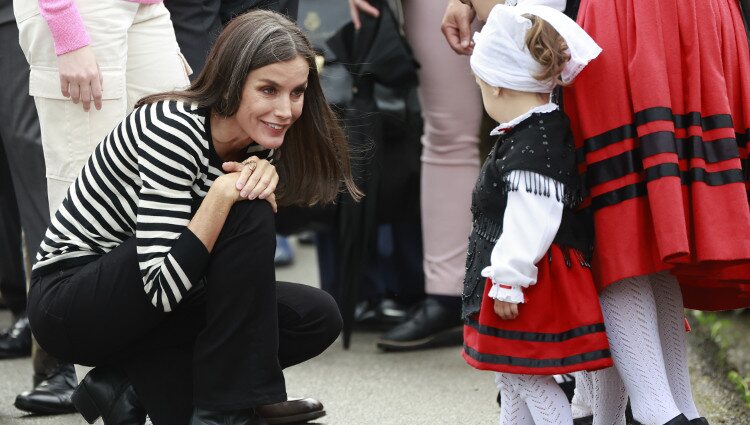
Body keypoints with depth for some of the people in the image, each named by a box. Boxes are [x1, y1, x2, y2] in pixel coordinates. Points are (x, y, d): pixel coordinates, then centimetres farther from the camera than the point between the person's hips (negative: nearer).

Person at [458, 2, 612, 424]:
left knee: (529, 378, -3)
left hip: (528, 282, -11)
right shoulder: (546, 126, 5)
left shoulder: (530, 147, -24)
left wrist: (507, 283, -25)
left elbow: (530, 223, -27)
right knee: (512, 377, 20)